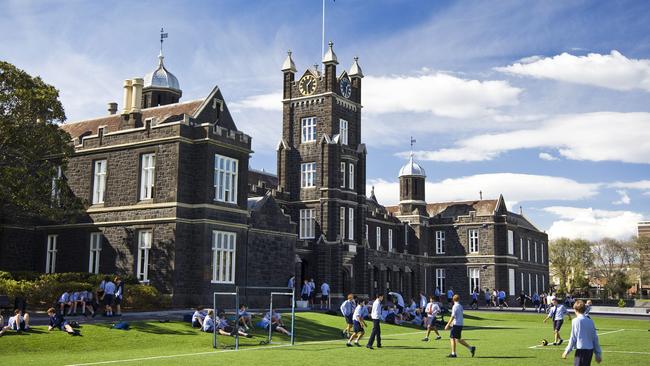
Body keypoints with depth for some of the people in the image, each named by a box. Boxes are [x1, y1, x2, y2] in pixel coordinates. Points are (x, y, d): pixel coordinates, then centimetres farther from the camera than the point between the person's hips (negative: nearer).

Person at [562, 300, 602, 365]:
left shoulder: (575, 321, -7)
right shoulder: (590, 321, 9)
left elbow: (573, 338, -7)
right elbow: (595, 338, 12)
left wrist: (567, 351, 2)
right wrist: (598, 354, 19)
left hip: (581, 350, -6)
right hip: (590, 350, 6)